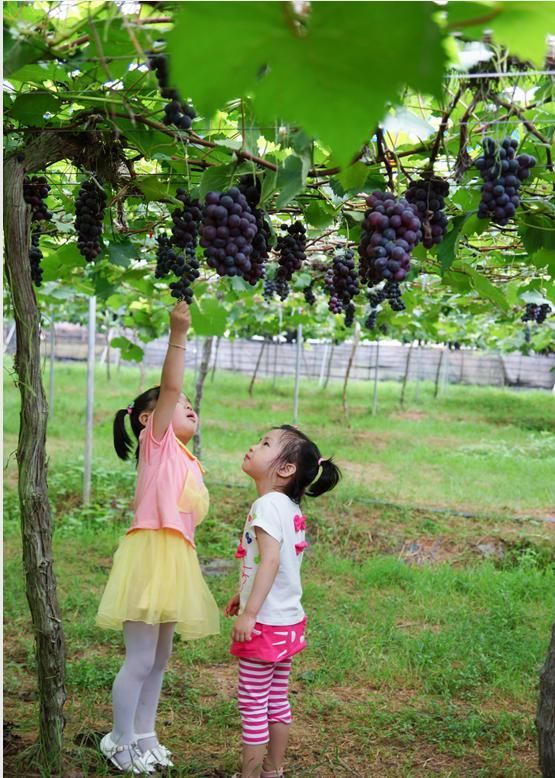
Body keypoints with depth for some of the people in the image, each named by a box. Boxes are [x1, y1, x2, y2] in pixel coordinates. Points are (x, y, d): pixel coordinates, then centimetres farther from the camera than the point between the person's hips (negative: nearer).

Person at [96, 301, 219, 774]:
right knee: (140, 660, -3)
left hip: (175, 559, 8)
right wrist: (178, 337, -26)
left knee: (159, 659, 15)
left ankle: (144, 737, 28)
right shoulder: (157, 439, -2)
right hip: (149, 554, -8)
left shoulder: (188, 463, 20)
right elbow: (170, 386, -17)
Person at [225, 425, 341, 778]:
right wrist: (244, 595, 26)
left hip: (266, 623, -9)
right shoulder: (292, 508, 8)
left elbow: (270, 560, -29)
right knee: (277, 700, 19)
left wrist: (249, 613, -29)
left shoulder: (267, 504, -19)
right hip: (288, 620, 9)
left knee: (252, 703, 3)